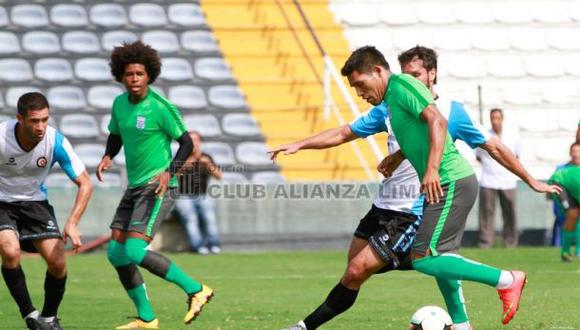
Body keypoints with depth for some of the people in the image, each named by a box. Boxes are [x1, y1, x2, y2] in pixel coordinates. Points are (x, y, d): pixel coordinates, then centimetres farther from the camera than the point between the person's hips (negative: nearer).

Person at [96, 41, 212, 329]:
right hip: (134, 187, 8)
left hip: (156, 187, -8)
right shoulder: (120, 104, 7)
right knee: (116, 253, 4)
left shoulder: (160, 107, -14)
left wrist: (169, 171, -22)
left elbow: (186, 143, -9)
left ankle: (195, 290, -10)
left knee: (134, 251, -20)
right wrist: (107, 157, 2)